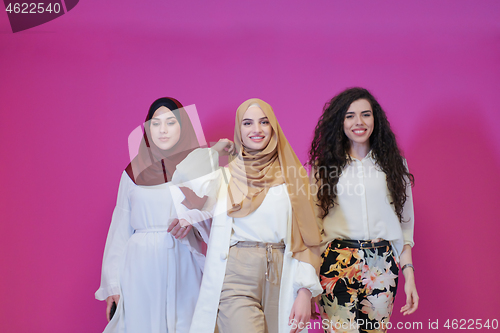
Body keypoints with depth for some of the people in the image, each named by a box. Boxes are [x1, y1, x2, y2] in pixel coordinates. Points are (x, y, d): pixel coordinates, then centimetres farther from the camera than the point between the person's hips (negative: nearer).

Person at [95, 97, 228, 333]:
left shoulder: (201, 164, 6)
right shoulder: (133, 172, 10)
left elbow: (215, 215, 0)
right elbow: (120, 230, 10)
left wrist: (191, 220, -21)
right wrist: (112, 285, 5)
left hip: (184, 266, -1)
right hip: (141, 268, 1)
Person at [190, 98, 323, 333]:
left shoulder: (292, 174, 9)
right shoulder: (225, 175, 8)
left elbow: (305, 238, 4)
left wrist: (305, 292, -4)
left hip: (281, 280, 2)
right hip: (236, 279, -1)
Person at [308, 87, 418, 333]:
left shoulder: (393, 164, 10)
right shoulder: (324, 165, 7)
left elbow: (405, 223, 10)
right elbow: (314, 222, 5)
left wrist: (409, 274, 2)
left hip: (383, 265, 2)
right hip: (337, 263, -1)